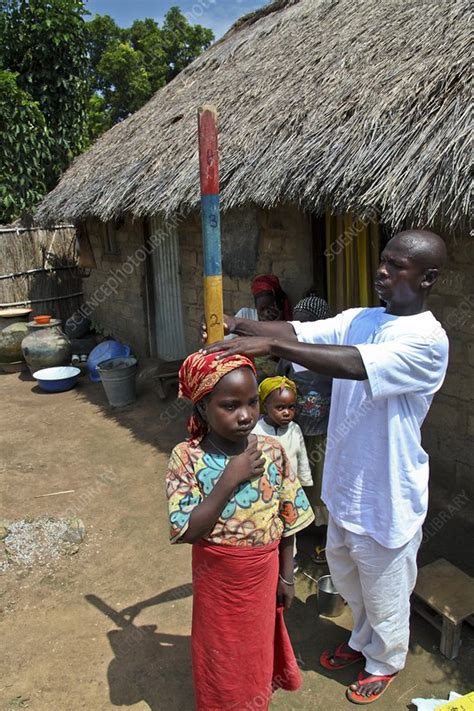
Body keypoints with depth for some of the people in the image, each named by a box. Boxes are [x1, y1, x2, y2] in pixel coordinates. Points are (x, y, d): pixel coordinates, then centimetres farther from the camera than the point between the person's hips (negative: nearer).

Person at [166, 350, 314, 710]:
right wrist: (229, 480, -32)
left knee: (257, 645, 26)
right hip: (216, 576, -2)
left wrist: (286, 576, 3)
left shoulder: (272, 451, -14)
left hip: (263, 573, 3)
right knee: (219, 653, 21)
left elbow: (288, 520, -3)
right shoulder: (187, 458, -22)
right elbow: (186, 532, -26)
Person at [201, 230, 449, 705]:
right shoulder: (359, 320, 0)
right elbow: (301, 332, -11)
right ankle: (362, 641, 55)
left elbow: (354, 365, -38)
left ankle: (385, 661, 46)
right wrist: (236, 326, -27)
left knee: (384, 590, 18)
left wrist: (269, 345, -43)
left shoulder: (427, 340, -23)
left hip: (386, 492, -7)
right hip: (345, 481, 7)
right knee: (346, 574, 28)